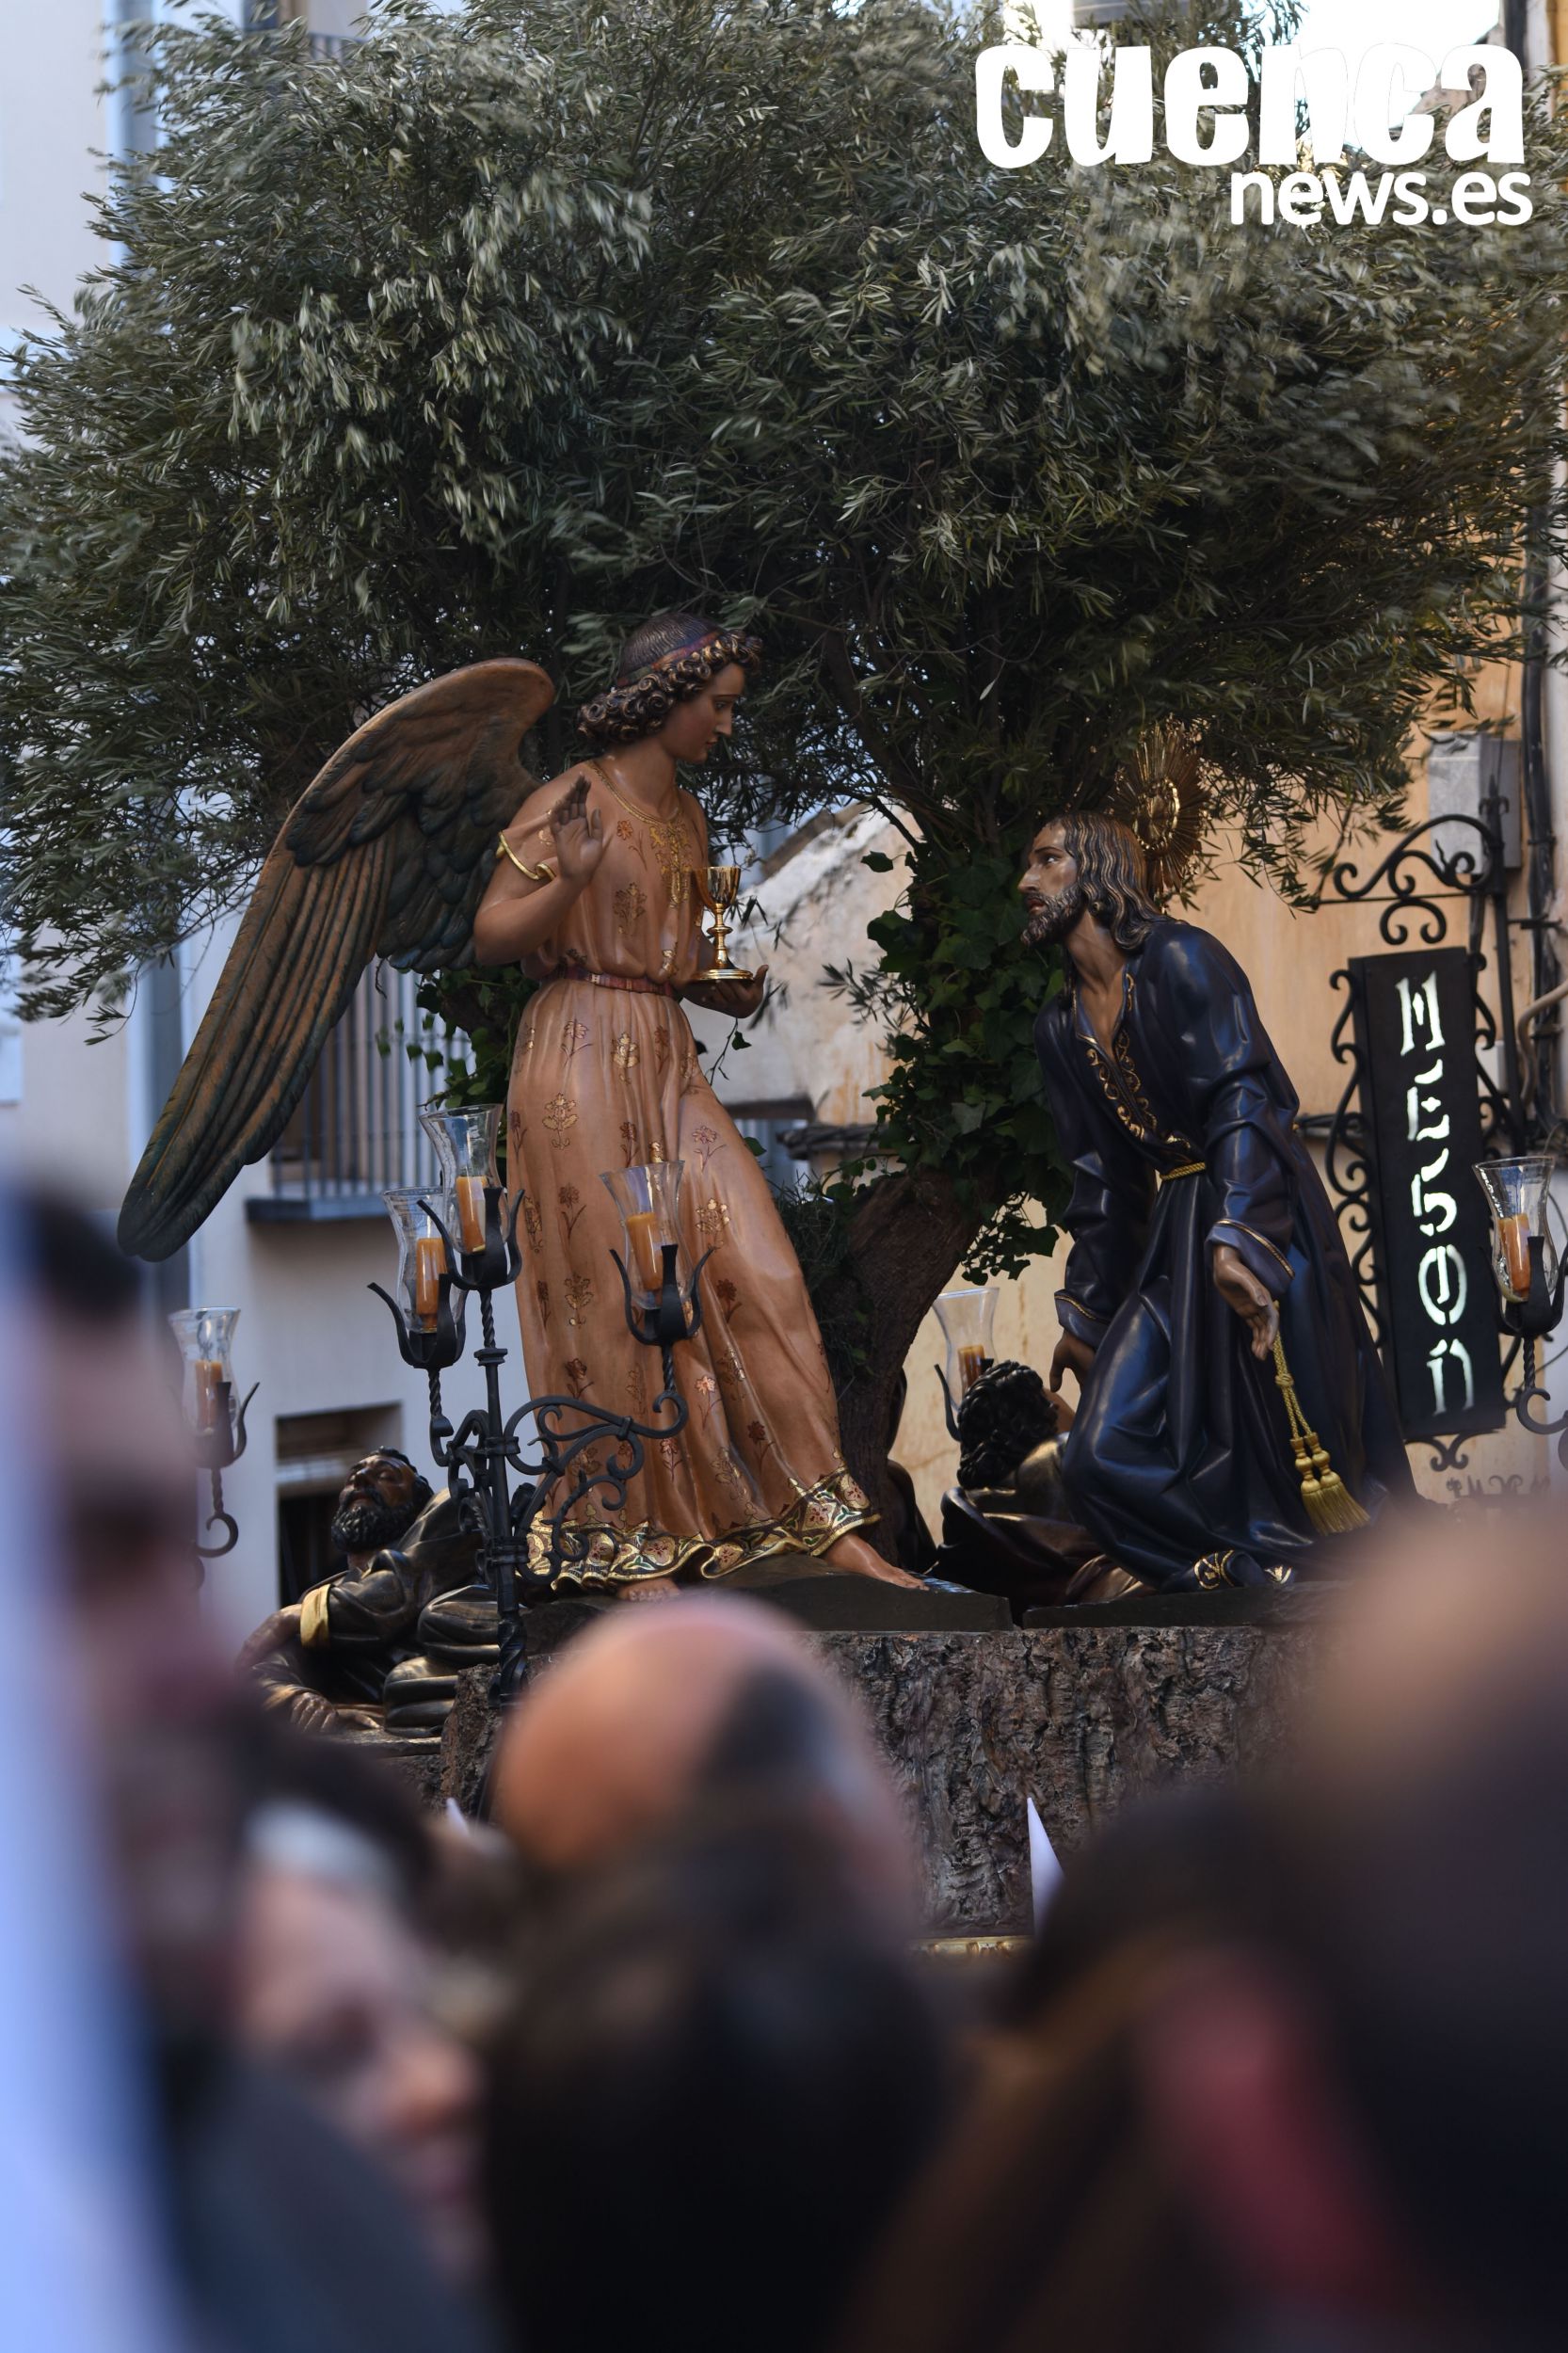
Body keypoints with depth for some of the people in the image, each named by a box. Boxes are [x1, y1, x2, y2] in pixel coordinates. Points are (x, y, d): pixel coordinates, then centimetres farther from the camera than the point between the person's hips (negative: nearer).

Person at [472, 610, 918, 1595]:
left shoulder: (688, 819, 16)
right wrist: (568, 879, -27)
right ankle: (628, 1548, 6)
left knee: (752, 1273, -2)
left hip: (669, 1065, 7)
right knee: (613, 1300, -3)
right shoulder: (575, 801, -7)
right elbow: (491, 936, -10)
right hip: (582, 1063, -7)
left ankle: (825, 1524, -2)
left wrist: (732, 990, 5)